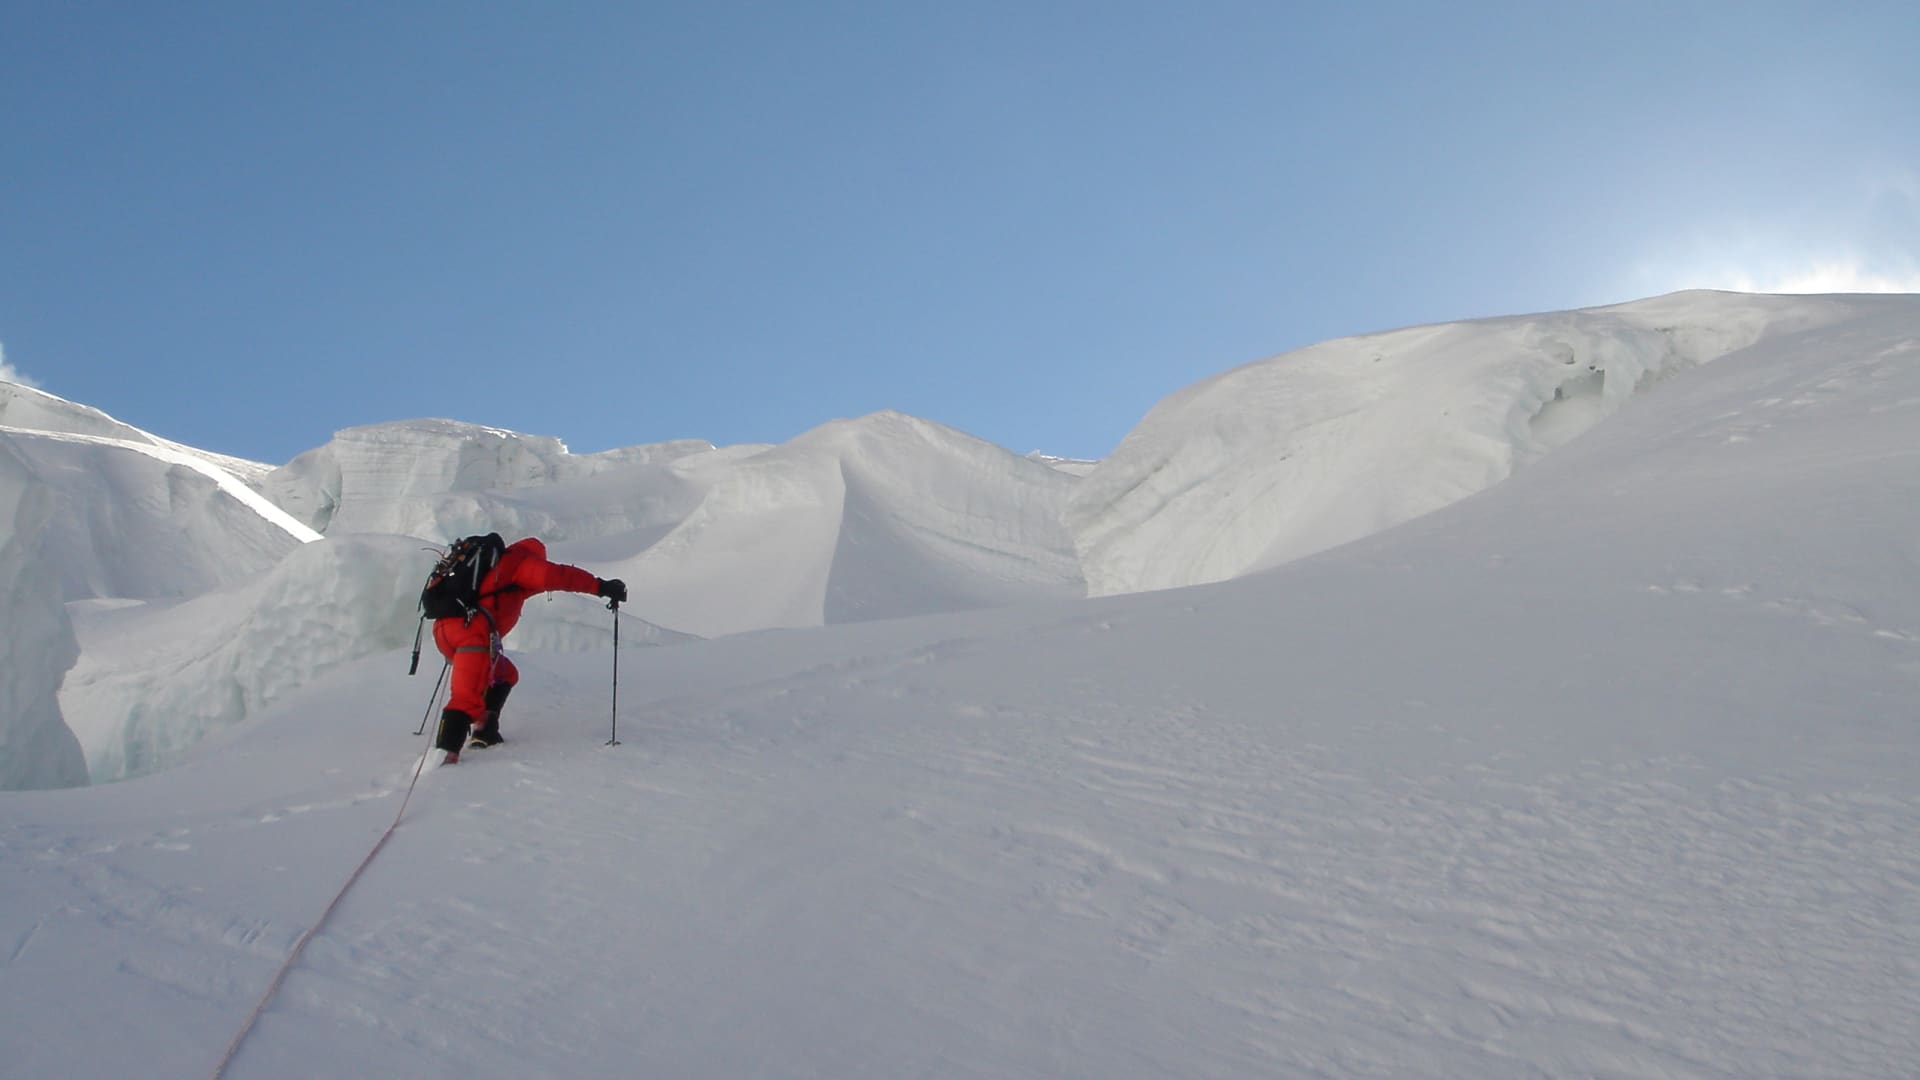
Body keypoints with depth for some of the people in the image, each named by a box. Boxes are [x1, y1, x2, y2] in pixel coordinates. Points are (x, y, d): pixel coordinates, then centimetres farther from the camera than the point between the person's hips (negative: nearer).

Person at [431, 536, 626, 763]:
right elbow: (554, 575, -6)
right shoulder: (520, 560, 10)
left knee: (505, 675, 23)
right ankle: (445, 752, -29)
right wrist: (600, 586, -7)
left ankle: (484, 730, 12)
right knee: (469, 697, -15)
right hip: (472, 631, -8)